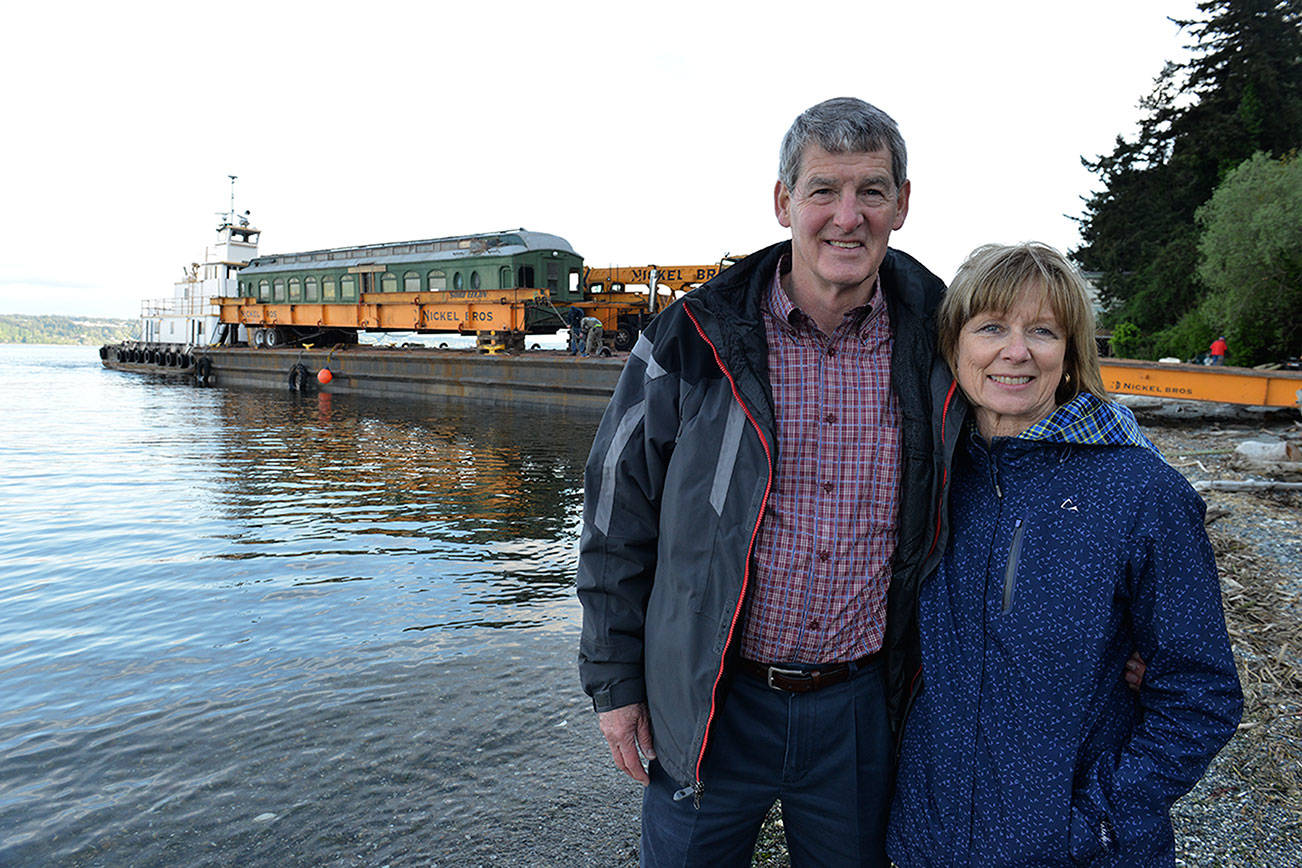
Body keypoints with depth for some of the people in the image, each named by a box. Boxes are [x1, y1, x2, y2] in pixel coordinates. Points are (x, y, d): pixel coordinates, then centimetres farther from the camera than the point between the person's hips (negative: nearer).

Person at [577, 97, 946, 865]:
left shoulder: (935, 342, -3)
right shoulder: (694, 340, -9)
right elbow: (619, 517, -3)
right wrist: (615, 681, -1)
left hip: (859, 711, 2)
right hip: (709, 708, -1)